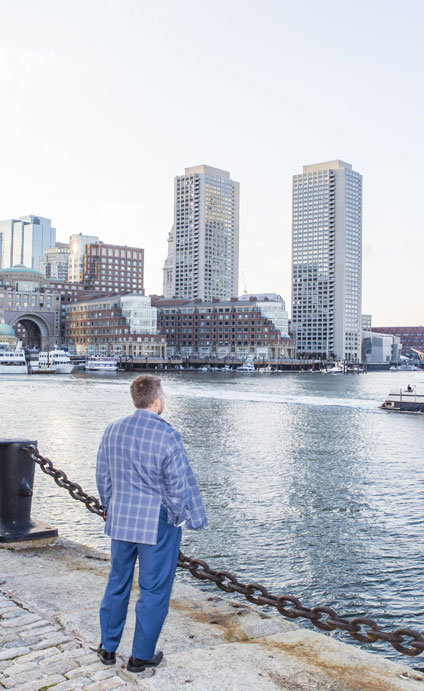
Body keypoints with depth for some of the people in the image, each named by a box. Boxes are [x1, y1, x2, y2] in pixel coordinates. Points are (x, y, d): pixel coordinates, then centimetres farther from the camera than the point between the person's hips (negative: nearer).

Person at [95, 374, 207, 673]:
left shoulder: (114, 430, 0)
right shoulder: (167, 435, -19)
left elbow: (103, 476, 9)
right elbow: (179, 483, -15)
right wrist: (181, 517, 0)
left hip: (120, 520, 6)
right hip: (158, 524, -6)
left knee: (117, 584, 20)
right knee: (154, 590, 10)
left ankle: (108, 648, 33)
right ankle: (141, 656, 21)